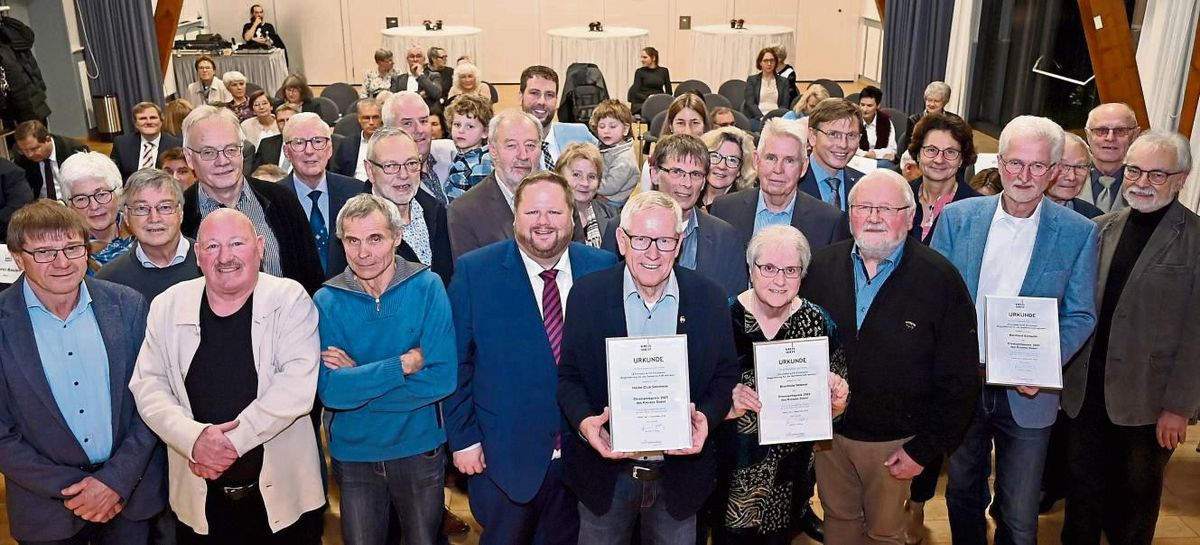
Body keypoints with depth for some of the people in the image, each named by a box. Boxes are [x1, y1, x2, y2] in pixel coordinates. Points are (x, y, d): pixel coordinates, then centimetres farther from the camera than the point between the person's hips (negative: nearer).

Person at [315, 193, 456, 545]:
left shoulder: (427, 287, -12)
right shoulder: (327, 301, -9)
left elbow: (442, 378, -19)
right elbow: (330, 391, -18)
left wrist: (358, 379, -18)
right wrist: (404, 364, -24)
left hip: (420, 449, -1)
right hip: (354, 453, 1)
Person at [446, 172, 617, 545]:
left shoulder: (605, 269, -3)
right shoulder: (474, 271, -8)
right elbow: (456, 361, -6)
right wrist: (463, 437, -7)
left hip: (582, 452, 2)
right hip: (503, 454, -2)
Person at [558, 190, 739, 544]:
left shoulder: (711, 299, -6)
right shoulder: (587, 294, -8)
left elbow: (725, 375, 2)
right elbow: (569, 375, -2)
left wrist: (706, 417, -17)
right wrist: (583, 420, -21)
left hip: (681, 472, 1)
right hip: (605, 472, 0)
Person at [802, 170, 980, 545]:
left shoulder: (941, 281, -14)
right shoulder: (821, 268, -4)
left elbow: (959, 380, -11)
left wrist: (925, 449, -11)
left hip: (894, 443, -2)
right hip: (828, 431, 3)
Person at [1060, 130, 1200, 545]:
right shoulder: (1100, 229, 4)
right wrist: (1065, 374, 1)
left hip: (1148, 400, -3)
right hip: (1087, 390, 3)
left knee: (1136, 495, 15)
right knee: (1083, 488, 15)